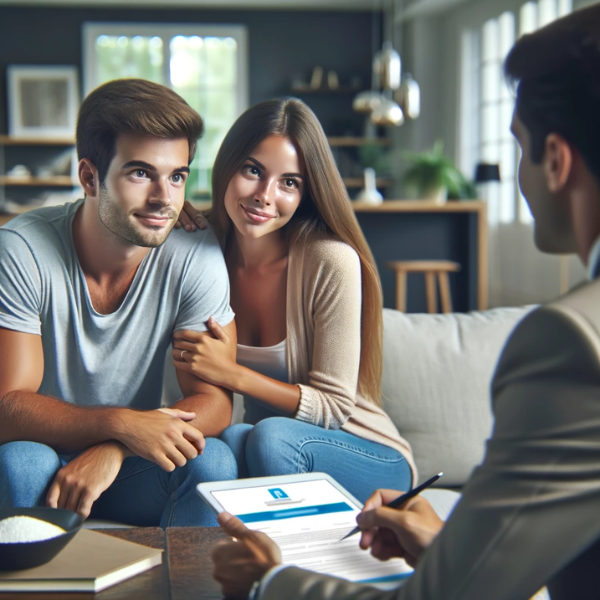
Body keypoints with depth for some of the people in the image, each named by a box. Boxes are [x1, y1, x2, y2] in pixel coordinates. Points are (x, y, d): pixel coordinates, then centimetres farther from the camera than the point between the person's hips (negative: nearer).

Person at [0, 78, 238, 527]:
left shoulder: (197, 258, -13)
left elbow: (213, 401, -14)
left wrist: (112, 451, -30)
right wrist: (122, 424, -37)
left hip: (130, 473, 2)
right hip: (44, 466, -1)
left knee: (212, 460, -26)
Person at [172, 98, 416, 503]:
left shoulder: (332, 262, -19)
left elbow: (334, 407, -14)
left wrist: (232, 374, -25)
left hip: (368, 459, -3)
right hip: (265, 453, 3)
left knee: (270, 436, -33)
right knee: (231, 439, -30)